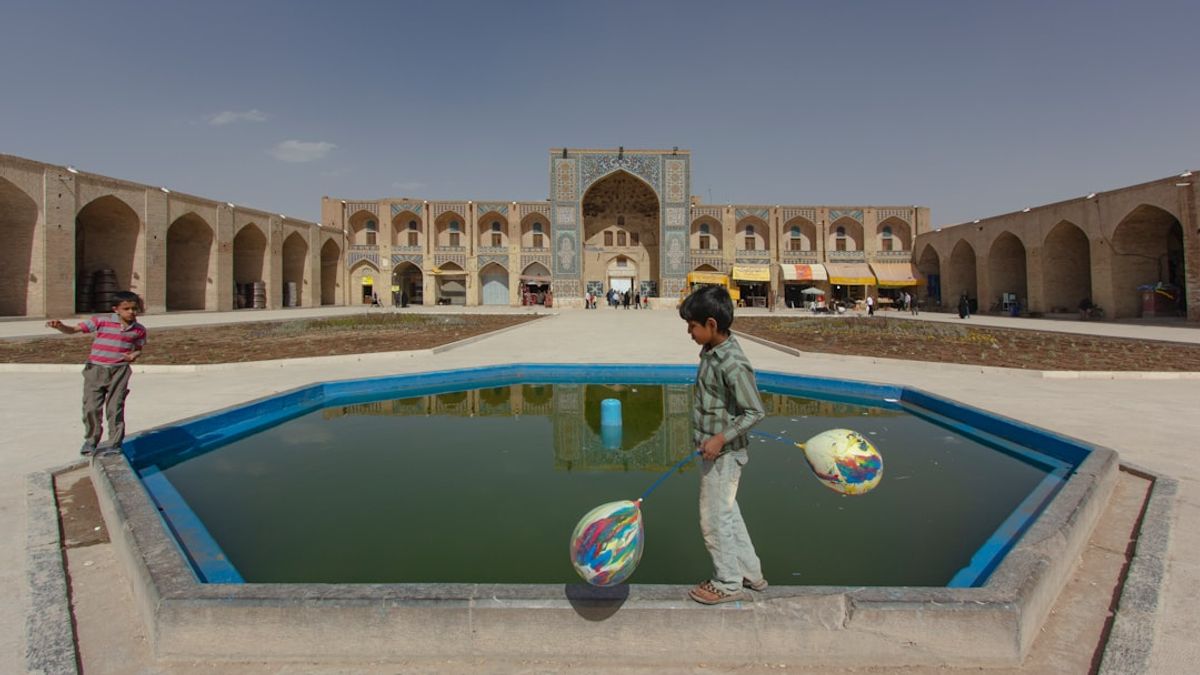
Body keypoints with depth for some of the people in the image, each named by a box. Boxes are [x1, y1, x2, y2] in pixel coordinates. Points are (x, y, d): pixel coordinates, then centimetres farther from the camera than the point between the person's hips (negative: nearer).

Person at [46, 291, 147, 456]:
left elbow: (139, 348, 14)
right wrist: (59, 326, -24)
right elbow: (73, 329, -3)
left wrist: (133, 355, -10)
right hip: (96, 369, 0)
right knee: (91, 408, 2)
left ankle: (114, 444, 14)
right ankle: (90, 442, 22)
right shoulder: (102, 321, -5)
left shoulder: (139, 330, 1)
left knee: (115, 409, 3)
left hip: (119, 371, 0)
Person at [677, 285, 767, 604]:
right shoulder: (711, 351, 3)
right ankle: (750, 572, 39)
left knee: (714, 519, 5)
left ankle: (727, 583, 25)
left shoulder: (733, 364, -26)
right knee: (727, 512, 22)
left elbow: (755, 412, -23)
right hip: (714, 450, 10)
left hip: (723, 454, -10)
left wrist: (721, 438, -24)